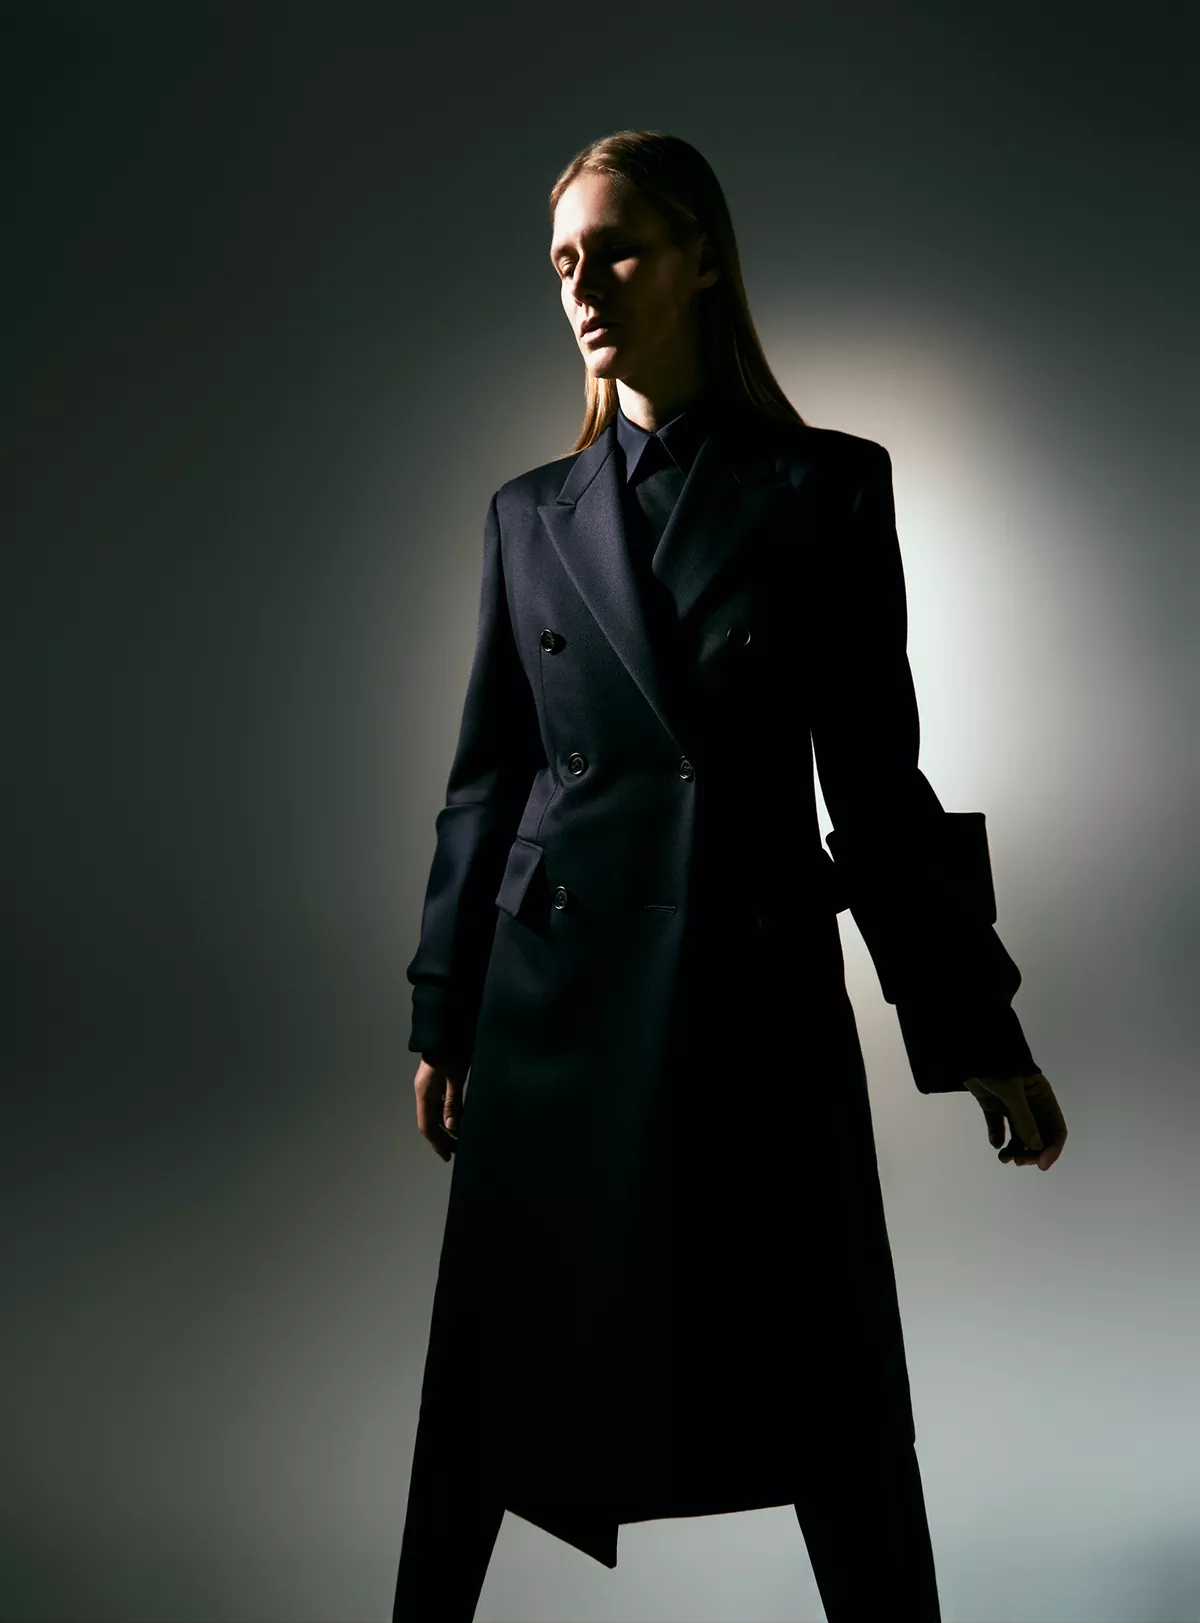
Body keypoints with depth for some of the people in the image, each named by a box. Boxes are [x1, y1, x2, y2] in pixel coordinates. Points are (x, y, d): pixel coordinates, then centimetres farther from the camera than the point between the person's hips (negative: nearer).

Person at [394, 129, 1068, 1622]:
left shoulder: (826, 485, 0)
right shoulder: (529, 512, 8)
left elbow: (876, 772, 0)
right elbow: (485, 779, 10)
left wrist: (974, 1028, 0)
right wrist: (443, 1015, 10)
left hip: (760, 978, -2)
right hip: (558, 986, 2)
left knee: (832, 1392, 6)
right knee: (499, 1376, 10)